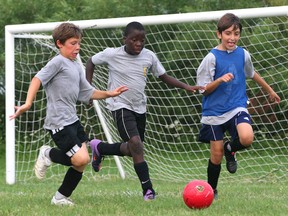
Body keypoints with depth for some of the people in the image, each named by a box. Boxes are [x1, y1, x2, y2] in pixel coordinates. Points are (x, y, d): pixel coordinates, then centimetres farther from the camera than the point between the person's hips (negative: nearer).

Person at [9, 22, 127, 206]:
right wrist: (28, 104, -29)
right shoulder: (58, 62, -9)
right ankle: (48, 154, 6)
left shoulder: (77, 67, 17)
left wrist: (109, 94, 10)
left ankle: (61, 197, 16)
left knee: (82, 162, 5)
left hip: (73, 121, 9)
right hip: (59, 122, -9)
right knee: (81, 159, -17)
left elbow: (88, 93, 22)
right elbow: (38, 79, -19)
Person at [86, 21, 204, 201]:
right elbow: (91, 62, 5)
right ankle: (148, 189, -17)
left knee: (132, 149, 12)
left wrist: (186, 87, -8)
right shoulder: (112, 54, -12)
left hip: (139, 107, 5)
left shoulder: (149, 56, -4)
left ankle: (99, 148, 39)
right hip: (120, 105, -5)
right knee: (136, 144, -20)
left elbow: (164, 77, 5)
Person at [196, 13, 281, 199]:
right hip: (214, 112, -2)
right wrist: (220, 80, -25)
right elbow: (204, 90, -8)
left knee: (247, 138, -27)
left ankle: (230, 149, 9)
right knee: (216, 155, 2)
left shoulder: (243, 54, 2)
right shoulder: (212, 58, -9)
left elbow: (251, 73, 23)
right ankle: (211, 190, 26)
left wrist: (270, 90, 34)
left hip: (237, 107, 2)